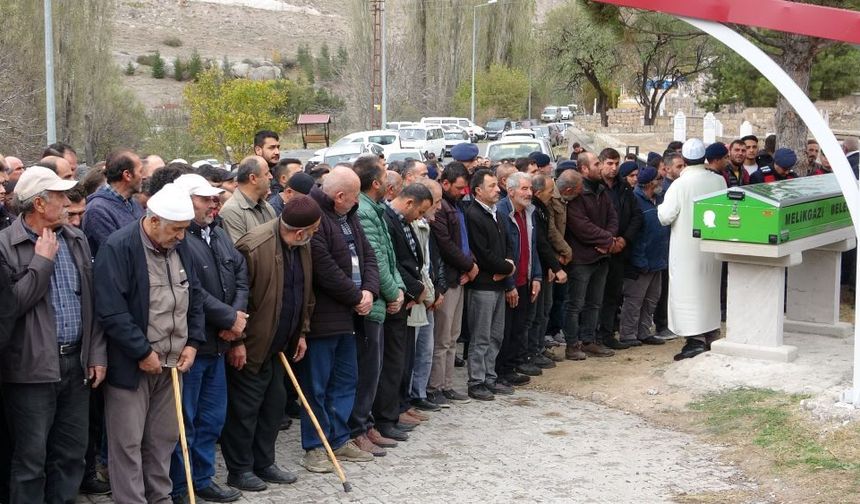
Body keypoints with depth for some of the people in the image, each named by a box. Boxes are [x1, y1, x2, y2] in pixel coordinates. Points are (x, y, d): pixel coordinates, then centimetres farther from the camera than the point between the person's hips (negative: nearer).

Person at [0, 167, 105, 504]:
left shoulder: (76, 239, 9)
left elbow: (92, 301, 11)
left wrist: (97, 353, 6)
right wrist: (42, 261, -14)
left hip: (76, 362, 5)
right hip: (33, 367, -5)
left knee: (72, 453, 12)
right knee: (31, 458, 2)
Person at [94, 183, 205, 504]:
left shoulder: (180, 247, 5)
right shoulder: (118, 248, -17)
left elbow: (194, 297, 14)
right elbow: (111, 311, -21)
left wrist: (192, 343, 3)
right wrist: (143, 353, -18)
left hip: (171, 362, 7)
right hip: (132, 364, -6)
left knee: (164, 438, 15)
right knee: (128, 442, 2)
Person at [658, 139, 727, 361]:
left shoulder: (680, 184, -16)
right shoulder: (719, 181, -2)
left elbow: (665, 217, -15)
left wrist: (660, 207, 6)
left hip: (687, 247, -5)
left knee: (688, 291, -1)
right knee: (709, 288, 18)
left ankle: (696, 339, -6)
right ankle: (711, 333, 26)